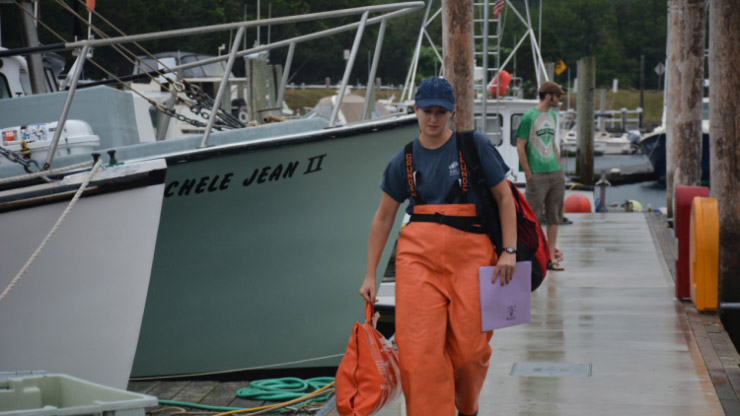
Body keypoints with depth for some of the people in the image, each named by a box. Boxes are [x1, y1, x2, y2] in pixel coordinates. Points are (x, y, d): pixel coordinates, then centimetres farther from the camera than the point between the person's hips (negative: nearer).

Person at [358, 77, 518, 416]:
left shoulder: (474, 145, 1)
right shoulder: (404, 160, 8)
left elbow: (504, 197, 3)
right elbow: (383, 217, 13)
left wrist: (509, 251, -6)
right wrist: (370, 274, 12)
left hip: (470, 251, -2)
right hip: (418, 253, 2)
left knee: (471, 347, -1)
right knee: (420, 348, -9)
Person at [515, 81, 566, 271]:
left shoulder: (552, 116, 14)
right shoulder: (529, 116, -8)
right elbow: (520, 146, -9)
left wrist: (560, 168, 15)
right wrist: (528, 174, -12)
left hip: (555, 174, 7)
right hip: (537, 175, -7)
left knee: (554, 216, 9)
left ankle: (550, 257, 15)